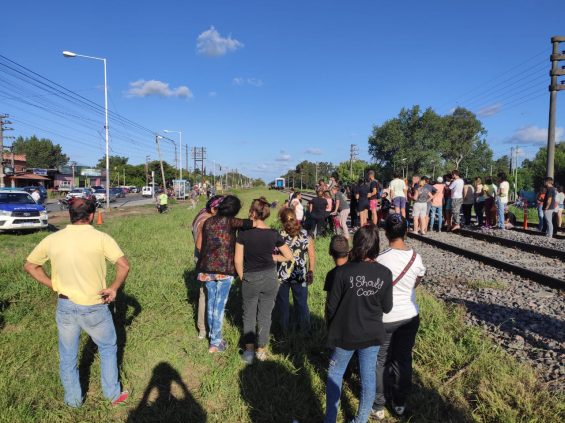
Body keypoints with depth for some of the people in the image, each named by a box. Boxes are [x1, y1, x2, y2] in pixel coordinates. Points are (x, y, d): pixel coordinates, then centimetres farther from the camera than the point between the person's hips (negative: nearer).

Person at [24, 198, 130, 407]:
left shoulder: (52, 239, -2)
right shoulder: (100, 238, -14)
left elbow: (29, 265, 9)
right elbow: (124, 265, -22)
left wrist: (53, 285, 10)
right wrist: (113, 288, -8)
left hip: (65, 306, 3)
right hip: (93, 307, -3)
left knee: (67, 355, 21)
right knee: (108, 347, 20)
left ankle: (73, 399, 37)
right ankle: (113, 394, 30)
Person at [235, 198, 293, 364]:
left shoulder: (244, 233, -15)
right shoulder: (274, 234, -9)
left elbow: (238, 260, -12)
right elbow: (289, 256, -2)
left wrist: (242, 277, 3)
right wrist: (271, 257, 6)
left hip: (250, 279, -1)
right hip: (270, 279, 2)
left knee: (249, 315, 18)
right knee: (265, 315, 15)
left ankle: (249, 351, 17)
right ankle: (261, 351, 25)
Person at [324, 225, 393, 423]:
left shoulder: (343, 272, -20)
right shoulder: (385, 274, -12)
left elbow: (332, 305, -12)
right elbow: (387, 307, -2)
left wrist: (331, 329, 6)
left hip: (345, 334, -2)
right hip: (372, 334, 2)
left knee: (335, 374, 18)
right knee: (368, 376, 17)